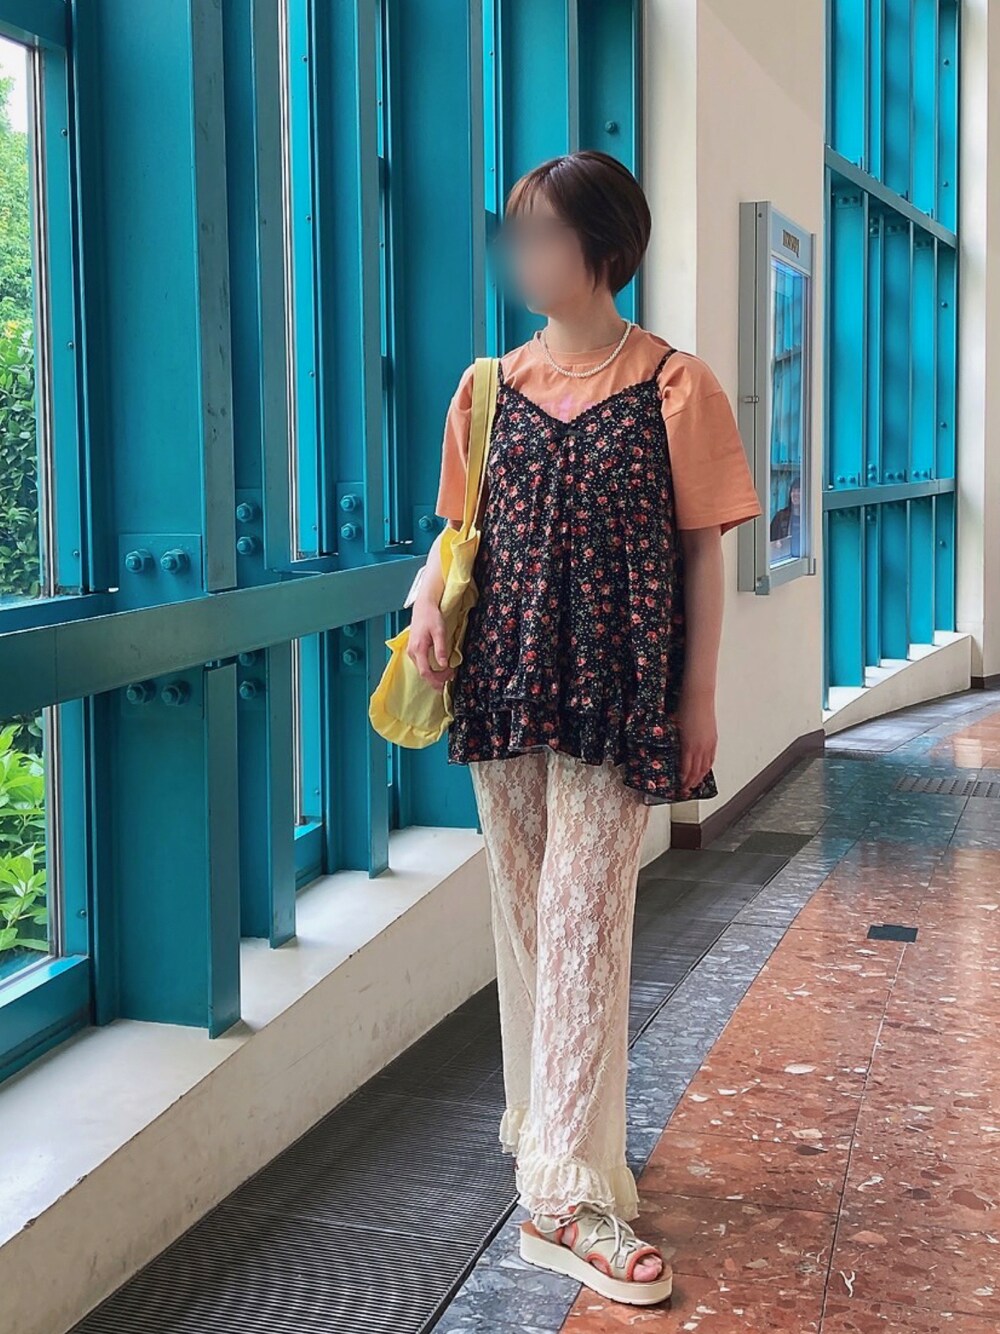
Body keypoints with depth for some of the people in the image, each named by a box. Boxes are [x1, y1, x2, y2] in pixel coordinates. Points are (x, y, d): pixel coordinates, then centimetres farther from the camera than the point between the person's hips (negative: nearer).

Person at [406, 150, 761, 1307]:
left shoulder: (674, 386, -4)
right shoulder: (490, 386, 7)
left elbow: (700, 552, -2)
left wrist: (698, 696, -5)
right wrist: (429, 597, -6)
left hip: (616, 692, -4)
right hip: (503, 682, 4)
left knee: (585, 921, -7)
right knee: (523, 915, 12)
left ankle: (568, 1193, -2)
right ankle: (547, 1126, 29)